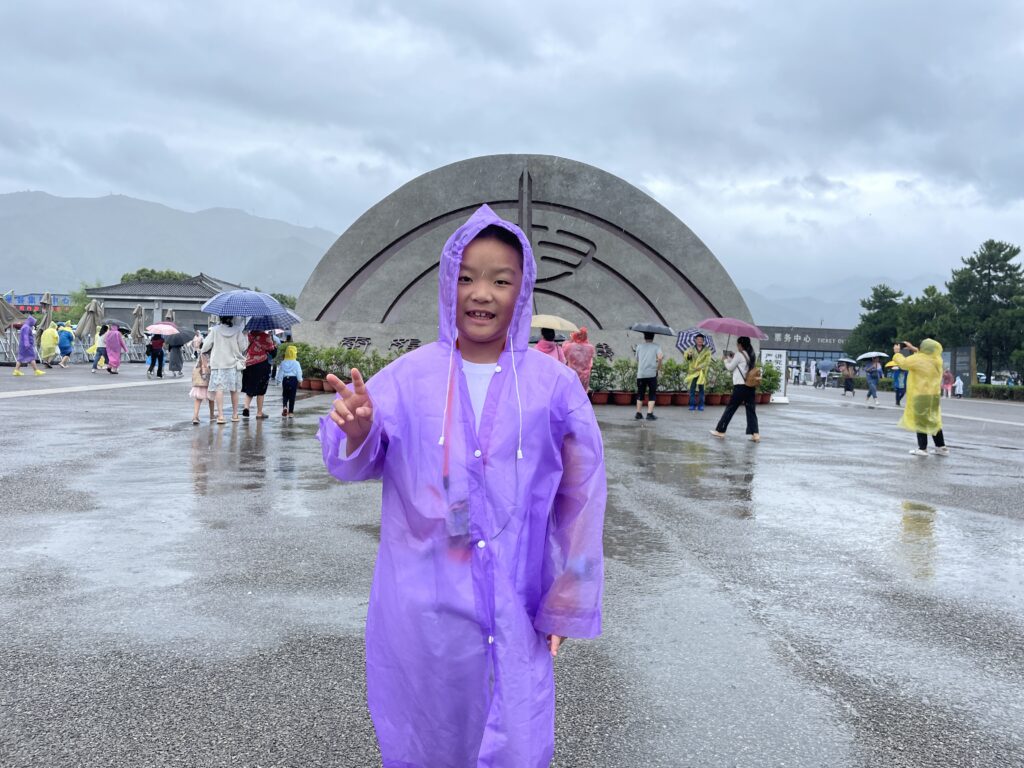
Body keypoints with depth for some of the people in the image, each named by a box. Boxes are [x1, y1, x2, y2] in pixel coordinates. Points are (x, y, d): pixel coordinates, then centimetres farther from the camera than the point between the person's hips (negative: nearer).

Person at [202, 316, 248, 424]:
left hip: (218, 364, -2)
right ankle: (235, 414, 20)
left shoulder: (215, 329, -5)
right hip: (233, 363, 2)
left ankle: (220, 415, -11)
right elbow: (242, 348, -1)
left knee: (219, 388, -3)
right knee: (234, 389, 12)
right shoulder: (237, 330, -3)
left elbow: (206, 346, -3)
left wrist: (201, 350, 17)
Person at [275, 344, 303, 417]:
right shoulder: (296, 363, -7)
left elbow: (280, 372, 4)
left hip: (285, 379, 2)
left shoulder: (283, 363, 1)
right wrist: (300, 380, 6)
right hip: (293, 379, -2)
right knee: (292, 396, 4)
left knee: (285, 395, 14)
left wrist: (279, 381, 12)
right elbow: (299, 373, -5)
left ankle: (284, 406, -12)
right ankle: (290, 412, 5)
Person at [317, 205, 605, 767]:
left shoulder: (554, 385, -6)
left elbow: (580, 499, 0)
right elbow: (354, 465, -11)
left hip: (511, 604, 0)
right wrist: (357, 431, -34)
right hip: (422, 601, 1)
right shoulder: (408, 376, -5)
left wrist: (566, 606, 5)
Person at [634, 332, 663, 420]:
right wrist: (658, 367, 0)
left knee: (640, 394, 14)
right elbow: (660, 357, -14)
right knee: (652, 395, 7)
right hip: (652, 374, -2)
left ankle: (638, 413, 17)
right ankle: (650, 414, 0)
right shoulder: (656, 347, 2)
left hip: (641, 374, 2)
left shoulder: (639, 346, 9)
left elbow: (637, 360, 13)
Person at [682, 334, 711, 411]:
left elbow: (707, 361, -2)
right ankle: (692, 405, 3)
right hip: (692, 371, 1)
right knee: (692, 388, -3)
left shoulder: (707, 350, 6)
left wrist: (699, 367, -13)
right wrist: (688, 356, -21)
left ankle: (701, 405, 3)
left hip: (702, 372, -1)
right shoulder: (691, 349, 9)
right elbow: (685, 359, 2)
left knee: (701, 388, -3)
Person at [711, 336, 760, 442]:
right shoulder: (753, 355, 11)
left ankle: (720, 431, 11)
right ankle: (755, 434, -5)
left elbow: (730, 367, -1)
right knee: (751, 410, 4)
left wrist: (727, 359, 16)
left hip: (740, 386, -6)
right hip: (751, 386, 6)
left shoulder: (739, 355, -9)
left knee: (730, 408, 3)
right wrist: (733, 358, 18)